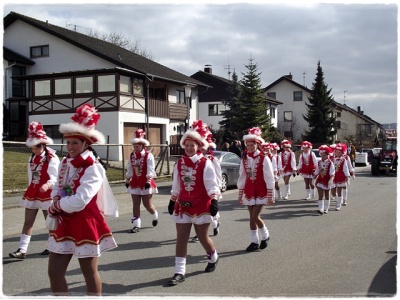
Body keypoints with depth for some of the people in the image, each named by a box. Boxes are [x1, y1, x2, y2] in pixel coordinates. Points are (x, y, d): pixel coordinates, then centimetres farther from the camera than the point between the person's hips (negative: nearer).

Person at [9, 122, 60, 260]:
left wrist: (47, 185, -41)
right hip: (32, 193, 6)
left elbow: (55, 177, -22)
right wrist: (31, 190, 13)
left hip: (47, 194, -6)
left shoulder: (52, 159, -13)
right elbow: (31, 177, 15)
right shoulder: (32, 158, 9)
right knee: (28, 221, 3)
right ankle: (22, 250, 4)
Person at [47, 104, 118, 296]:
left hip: (85, 225, -7)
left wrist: (58, 205, -9)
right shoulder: (65, 162, 6)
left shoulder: (93, 168, -17)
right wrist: (57, 201, -9)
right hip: (63, 223, 7)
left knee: (90, 274, 9)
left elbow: (79, 201, -24)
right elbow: (57, 188, 13)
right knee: (54, 272, 8)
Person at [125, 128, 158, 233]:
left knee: (147, 205, 4)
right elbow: (129, 170, 12)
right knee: (135, 204, 2)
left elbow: (150, 170, -17)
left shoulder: (148, 155, -11)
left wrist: (148, 181, -24)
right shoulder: (131, 156, 4)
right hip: (135, 183, 5)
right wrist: (127, 181, 11)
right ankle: (136, 225, 7)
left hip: (146, 183, -5)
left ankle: (155, 215, 36)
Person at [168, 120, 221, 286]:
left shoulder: (205, 163, -9)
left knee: (202, 236, 9)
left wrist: (214, 201, -25)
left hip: (201, 205, -4)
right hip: (183, 205, 4)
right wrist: (172, 201, 16)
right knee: (181, 238, 0)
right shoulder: (179, 163, 4)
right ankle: (179, 272, 5)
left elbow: (212, 184, -13)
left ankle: (213, 258, 39)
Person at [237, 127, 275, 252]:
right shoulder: (244, 159, 3)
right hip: (248, 192, 5)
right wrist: (240, 194, 9)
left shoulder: (264, 159, -10)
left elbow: (269, 178, -10)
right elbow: (242, 177, 8)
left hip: (261, 192, -5)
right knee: (252, 217, 8)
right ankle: (254, 242, 19)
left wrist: (270, 196, -10)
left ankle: (265, 236, 16)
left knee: (255, 216, -10)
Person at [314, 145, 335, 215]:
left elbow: (332, 173, -14)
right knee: (320, 195, -7)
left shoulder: (330, 163, -8)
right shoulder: (319, 163, 3)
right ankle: (321, 209, -12)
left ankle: (326, 209, 22)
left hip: (327, 182, -2)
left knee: (327, 196, 11)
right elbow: (316, 173, 10)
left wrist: (331, 180, -26)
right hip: (320, 181, 2)